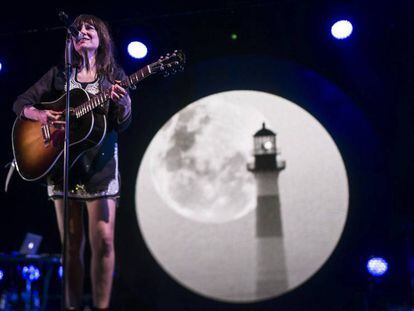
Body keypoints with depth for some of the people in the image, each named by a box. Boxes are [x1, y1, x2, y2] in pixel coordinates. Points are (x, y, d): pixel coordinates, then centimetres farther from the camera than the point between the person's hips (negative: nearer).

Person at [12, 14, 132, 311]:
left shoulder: (114, 75, 7)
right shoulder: (60, 73, 12)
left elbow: (123, 124, -3)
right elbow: (20, 103, 12)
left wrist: (123, 103, -25)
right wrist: (38, 114, -10)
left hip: (100, 163, -2)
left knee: (103, 240, -11)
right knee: (71, 246, 4)